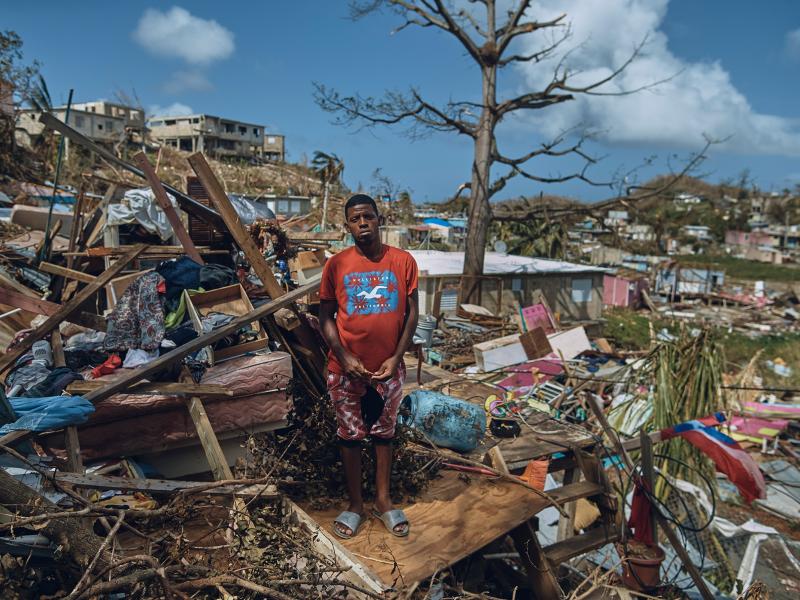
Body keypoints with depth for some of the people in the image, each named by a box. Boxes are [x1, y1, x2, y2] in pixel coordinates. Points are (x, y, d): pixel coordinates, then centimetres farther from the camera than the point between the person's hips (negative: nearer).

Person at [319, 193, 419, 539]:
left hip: (388, 368, 1)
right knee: (350, 435, 12)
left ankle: (383, 500, 33)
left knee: (384, 432, 16)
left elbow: (412, 313, -1)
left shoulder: (403, 261, -5)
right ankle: (355, 504, 30)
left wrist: (396, 357, -9)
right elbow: (325, 317, -2)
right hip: (346, 369, 0)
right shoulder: (336, 265, -6)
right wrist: (344, 356, -13)